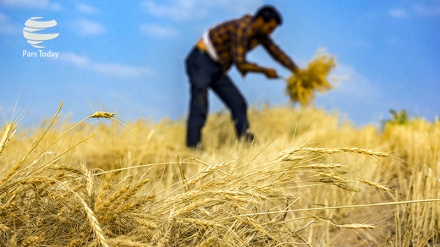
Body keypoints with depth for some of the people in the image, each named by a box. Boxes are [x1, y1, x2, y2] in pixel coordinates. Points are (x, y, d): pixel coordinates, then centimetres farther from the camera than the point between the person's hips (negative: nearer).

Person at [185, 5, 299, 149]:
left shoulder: (260, 33, 4)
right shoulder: (242, 28, -23)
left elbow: (277, 53, 13)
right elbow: (240, 64, -26)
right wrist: (265, 71, -15)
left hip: (217, 70, 10)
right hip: (200, 62, -9)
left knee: (238, 104, 5)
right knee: (199, 108, -20)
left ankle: (248, 143, 8)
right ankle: (192, 148, -25)